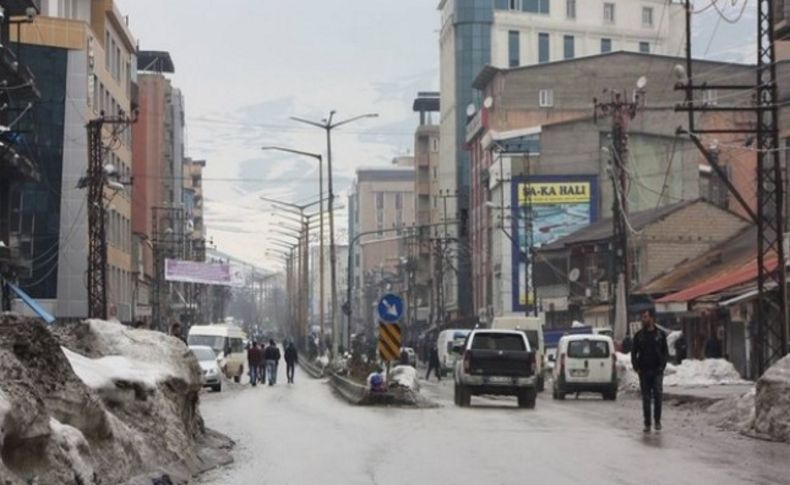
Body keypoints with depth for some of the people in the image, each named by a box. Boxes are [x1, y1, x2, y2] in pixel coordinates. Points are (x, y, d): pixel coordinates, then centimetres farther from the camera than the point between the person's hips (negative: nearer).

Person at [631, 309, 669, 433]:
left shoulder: (660, 334, 4)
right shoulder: (639, 335, 8)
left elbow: (665, 352, 7)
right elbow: (634, 353, 10)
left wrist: (662, 366, -4)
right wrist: (636, 367, -2)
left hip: (657, 371, -2)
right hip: (644, 371, 2)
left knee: (657, 394, -11)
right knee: (646, 398, 3)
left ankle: (657, 420, 3)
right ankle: (647, 424, 8)